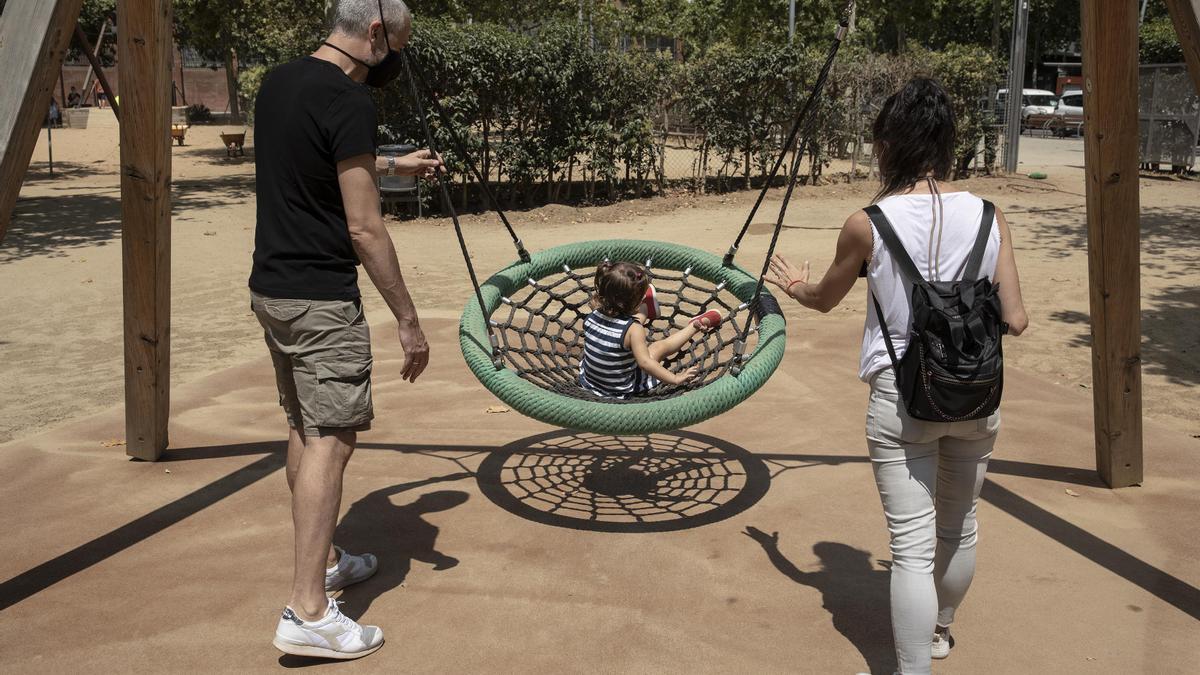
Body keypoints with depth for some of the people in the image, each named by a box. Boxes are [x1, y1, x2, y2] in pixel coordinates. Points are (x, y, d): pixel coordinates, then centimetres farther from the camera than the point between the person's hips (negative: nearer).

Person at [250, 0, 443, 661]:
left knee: (304, 429, 18)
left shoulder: (276, 83, 11)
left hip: (269, 285, 9)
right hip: (321, 297, -9)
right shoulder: (349, 100, -16)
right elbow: (363, 229, -18)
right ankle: (307, 612, -3)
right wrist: (408, 319, -11)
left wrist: (393, 164, 42)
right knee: (330, 439, -5)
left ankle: (324, 560, 32)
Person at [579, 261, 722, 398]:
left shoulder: (591, 316, -14)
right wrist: (675, 378, -29)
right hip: (620, 391, -5)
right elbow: (644, 363, -35)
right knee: (661, 347, 9)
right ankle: (695, 326, 30)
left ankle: (646, 310, 46)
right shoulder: (633, 330, -30)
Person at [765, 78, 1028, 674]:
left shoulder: (866, 225, -9)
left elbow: (825, 300, 8)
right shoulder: (989, 218, -3)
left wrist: (795, 286, 31)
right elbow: (1014, 321, -1)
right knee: (959, 528, 23)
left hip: (901, 395, -4)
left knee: (911, 545, 1)